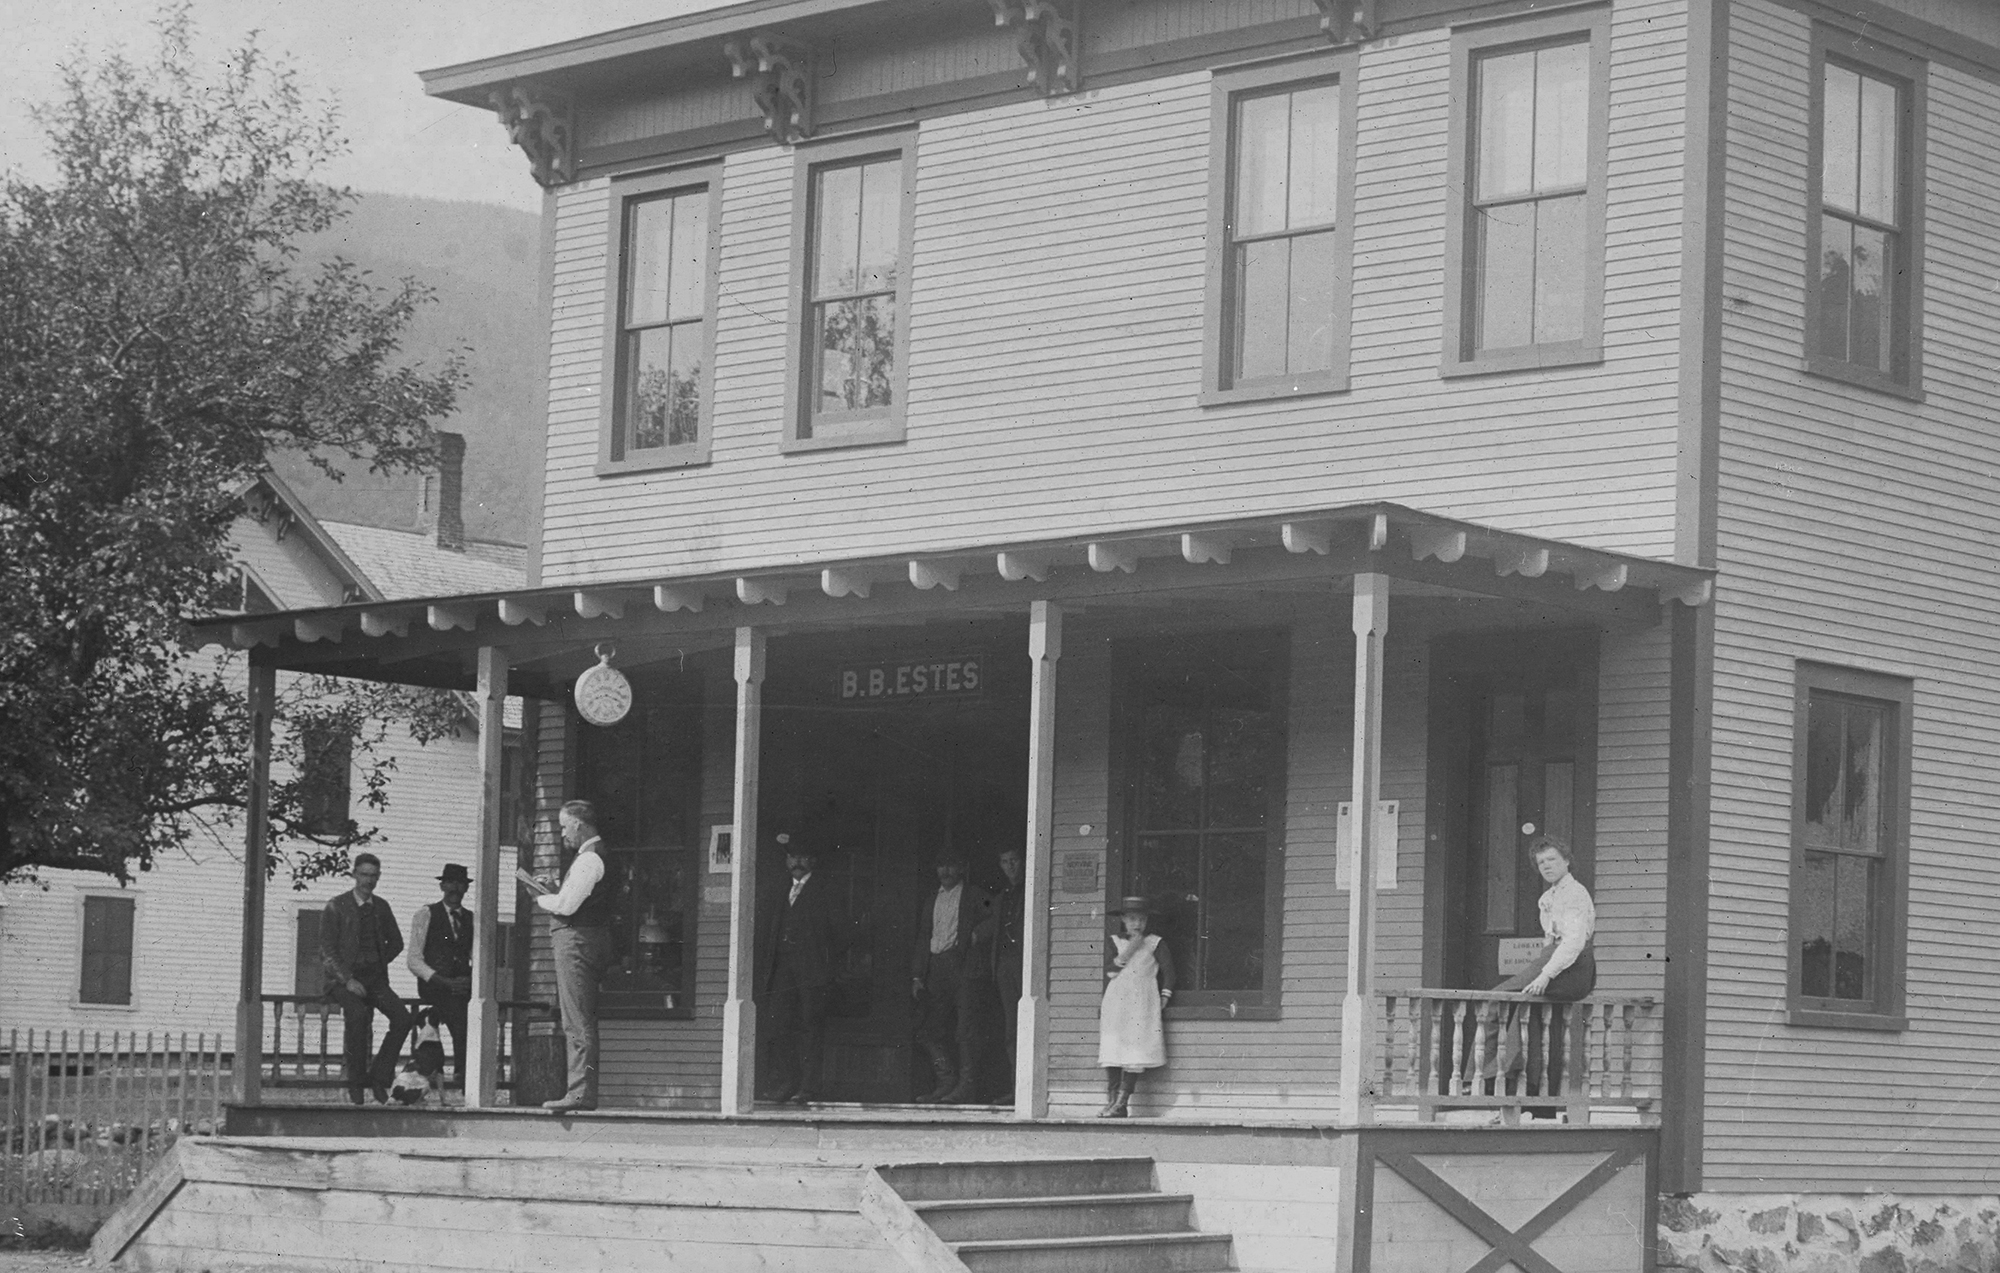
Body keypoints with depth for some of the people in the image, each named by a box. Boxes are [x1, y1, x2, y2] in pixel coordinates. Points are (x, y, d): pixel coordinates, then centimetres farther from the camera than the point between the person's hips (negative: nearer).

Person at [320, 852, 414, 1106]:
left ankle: (378, 1076, -10)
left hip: (375, 977, 5)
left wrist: (378, 966, 12)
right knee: (358, 1014, -35)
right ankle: (356, 1081, -22)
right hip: (343, 978, -5)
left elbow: (396, 943, 26)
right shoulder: (336, 908, -2)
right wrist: (348, 980, -17)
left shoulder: (381, 908, 13)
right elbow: (327, 952, -6)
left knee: (402, 1017, -21)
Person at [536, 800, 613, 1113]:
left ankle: (581, 1093, -16)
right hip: (586, 941, 11)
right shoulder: (594, 855, 19)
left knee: (578, 1023, -12)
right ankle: (582, 1090, 15)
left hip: (577, 940, -11)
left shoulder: (588, 859, -14)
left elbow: (566, 906, -20)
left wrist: (541, 899, -2)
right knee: (581, 1022, 13)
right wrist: (554, 891, 12)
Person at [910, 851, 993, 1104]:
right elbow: (922, 940, 20)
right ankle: (947, 1082, 9)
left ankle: (966, 1085, -5)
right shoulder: (930, 902, 22)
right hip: (935, 969, 6)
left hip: (963, 966, -6)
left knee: (965, 1029, -8)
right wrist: (917, 976, 12)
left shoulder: (975, 897, 6)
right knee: (929, 1030, 2)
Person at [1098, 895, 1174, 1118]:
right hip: (1115, 1003, 2)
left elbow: (1168, 970, 7)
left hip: (1142, 1004, -2)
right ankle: (1111, 1100, -4)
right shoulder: (1115, 942, 13)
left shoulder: (1154, 943, 9)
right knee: (1112, 1052, -6)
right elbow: (1109, 971, 2)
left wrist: (1165, 996, 0)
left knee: (1135, 1054, -10)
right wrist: (1128, 952, -7)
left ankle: (1122, 1103, -11)